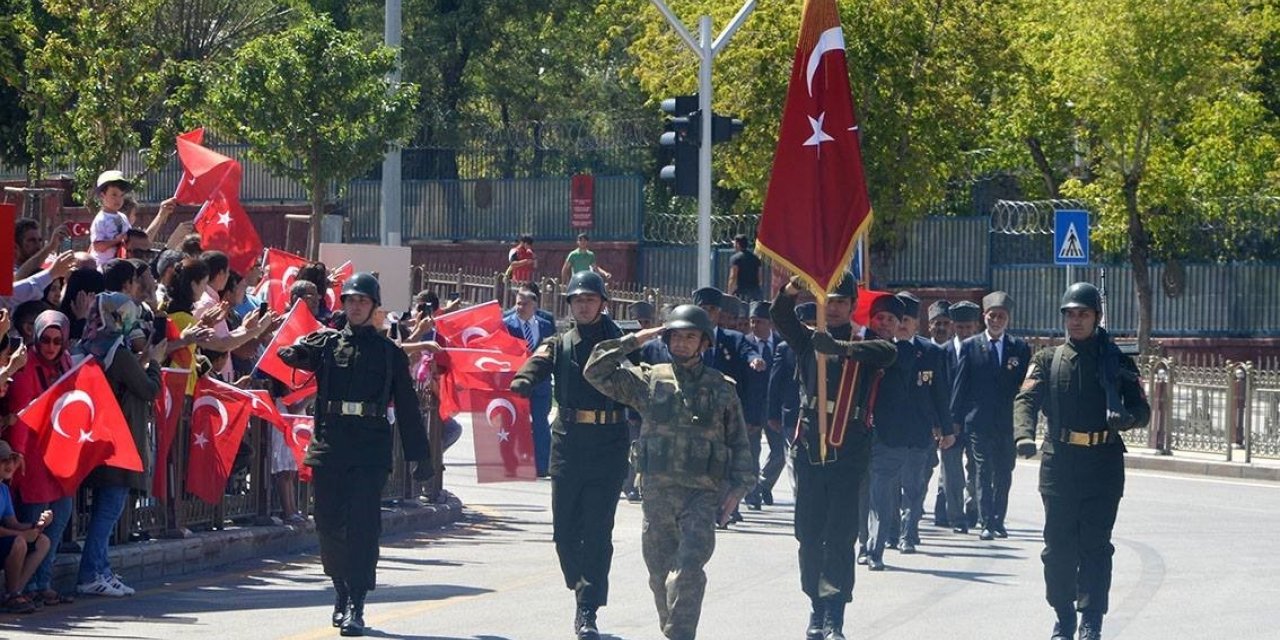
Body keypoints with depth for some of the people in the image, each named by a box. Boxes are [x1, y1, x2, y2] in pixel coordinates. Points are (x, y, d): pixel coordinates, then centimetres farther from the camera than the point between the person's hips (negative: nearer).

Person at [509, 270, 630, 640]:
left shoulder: (617, 344, 5)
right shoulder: (559, 345, 10)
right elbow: (538, 364, -10)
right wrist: (522, 383, -32)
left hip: (608, 445, -3)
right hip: (568, 443, 3)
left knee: (597, 532, -7)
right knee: (565, 531, 6)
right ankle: (584, 592, 29)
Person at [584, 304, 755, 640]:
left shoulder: (722, 388, 7)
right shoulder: (649, 381, 8)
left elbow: (738, 443, 11)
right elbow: (596, 371, 2)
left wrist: (738, 487, 2)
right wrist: (635, 340, 0)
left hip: (702, 494, -2)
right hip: (658, 493, 2)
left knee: (688, 571, -16)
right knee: (661, 574, 9)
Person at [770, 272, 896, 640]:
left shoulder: (862, 346, 3)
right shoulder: (808, 341, 11)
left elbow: (888, 352, -20)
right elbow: (781, 318, -6)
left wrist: (841, 347, -37)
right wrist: (790, 292, -30)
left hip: (847, 454, -3)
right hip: (809, 451, 3)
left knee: (840, 537, -7)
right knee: (809, 536, 7)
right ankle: (817, 609, 18)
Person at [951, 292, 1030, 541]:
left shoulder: (1020, 348, 7)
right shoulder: (971, 346, 4)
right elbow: (960, 384, 3)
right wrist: (955, 418, -2)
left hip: (1009, 423, 2)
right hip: (980, 421, -1)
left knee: (1004, 474, 6)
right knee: (984, 472, -3)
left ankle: (998, 521, 16)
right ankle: (986, 523, -3)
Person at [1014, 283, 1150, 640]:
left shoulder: (1117, 362, 7)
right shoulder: (1048, 360, 9)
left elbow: (1142, 410, 6)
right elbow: (1026, 400, -4)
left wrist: (1124, 418, -19)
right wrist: (1024, 435, -24)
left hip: (1104, 466, -1)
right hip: (1059, 463, 1)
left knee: (1095, 546, -4)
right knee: (1058, 546, 3)